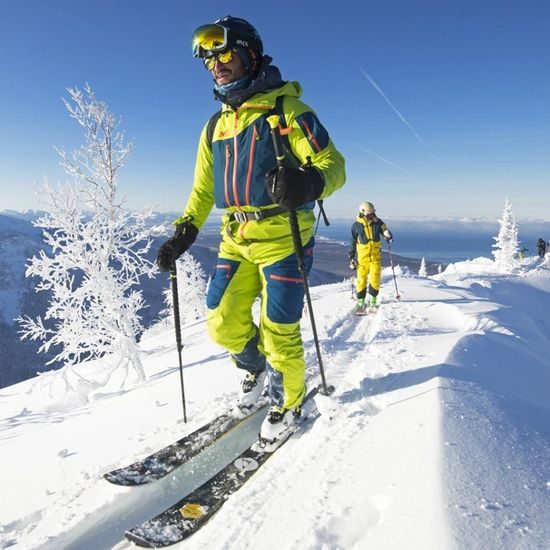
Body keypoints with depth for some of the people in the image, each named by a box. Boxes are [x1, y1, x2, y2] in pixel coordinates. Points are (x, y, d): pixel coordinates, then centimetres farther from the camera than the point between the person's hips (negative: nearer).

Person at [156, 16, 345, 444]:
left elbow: (333, 165, -10)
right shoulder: (215, 125, 16)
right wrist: (184, 232, 12)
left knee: (278, 330, -3)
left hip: (283, 236, -6)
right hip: (236, 240, 6)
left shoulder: (286, 110, -3)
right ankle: (256, 365, 37)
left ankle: (289, 400, 24)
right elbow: (203, 188, 22)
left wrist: (309, 182, -33)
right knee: (222, 323, 5)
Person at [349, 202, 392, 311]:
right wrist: (352, 257, 5)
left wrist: (388, 235, -21)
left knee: (375, 277, -5)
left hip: (375, 255, 1)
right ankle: (361, 300, 14)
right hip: (362, 256, -1)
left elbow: (385, 231, 5)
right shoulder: (356, 225, -3)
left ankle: (373, 298, 12)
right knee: (361, 278, 2)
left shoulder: (378, 222, -1)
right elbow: (353, 242, 5)